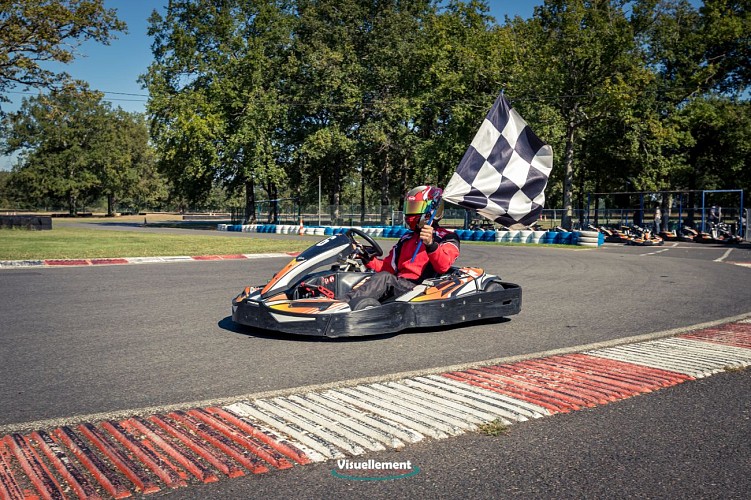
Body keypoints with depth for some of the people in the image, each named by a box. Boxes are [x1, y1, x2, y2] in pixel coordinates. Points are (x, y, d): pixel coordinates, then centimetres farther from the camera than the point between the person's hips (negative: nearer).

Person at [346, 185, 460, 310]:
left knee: (384, 278, -31)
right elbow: (388, 267, 26)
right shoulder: (406, 239, 28)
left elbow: (443, 266, -11)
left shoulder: (447, 238, 9)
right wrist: (368, 260, 9)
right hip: (397, 285, 6)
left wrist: (431, 244, -28)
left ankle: (348, 304, -45)